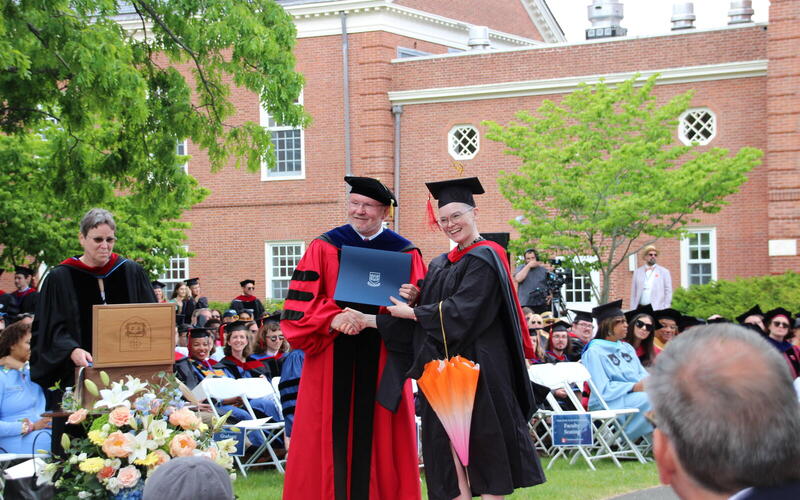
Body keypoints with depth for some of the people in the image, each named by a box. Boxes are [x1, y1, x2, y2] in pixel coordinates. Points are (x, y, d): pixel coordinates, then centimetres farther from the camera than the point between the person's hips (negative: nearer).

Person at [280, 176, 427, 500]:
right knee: (333, 435, -1)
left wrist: (412, 302, -15)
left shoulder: (406, 254, 7)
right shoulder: (324, 248, 5)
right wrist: (332, 319, -18)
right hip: (332, 361, 0)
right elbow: (299, 304, -1)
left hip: (382, 362, 0)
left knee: (378, 440, 1)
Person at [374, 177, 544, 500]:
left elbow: (462, 310, -17)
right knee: (451, 448, 3)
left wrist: (414, 313, -9)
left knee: (481, 445, -4)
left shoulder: (485, 258, -7)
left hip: (478, 366, -7)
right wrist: (372, 319, 0)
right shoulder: (440, 266, 16)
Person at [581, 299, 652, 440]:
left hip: (635, 396, 7)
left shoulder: (627, 348, 19)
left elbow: (643, 374, 15)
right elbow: (603, 389, -13)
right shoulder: (594, 352, -5)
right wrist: (633, 387, -19)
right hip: (607, 404, -7)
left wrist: (646, 383, -9)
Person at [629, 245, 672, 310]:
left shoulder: (664, 272, 7)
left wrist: (665, 311, -5)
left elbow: (668, 292, 4)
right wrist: (633, 310, 4)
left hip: (657, 309, -2)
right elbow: (633, 293, 12)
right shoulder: (637, 272, 13)